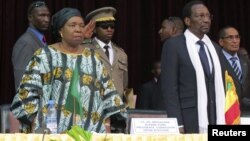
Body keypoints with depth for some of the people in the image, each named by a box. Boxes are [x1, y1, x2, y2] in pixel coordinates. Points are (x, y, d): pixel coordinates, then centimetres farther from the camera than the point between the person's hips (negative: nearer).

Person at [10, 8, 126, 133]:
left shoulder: (93, 59, 12)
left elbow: (108, 94, 9)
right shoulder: (43, 56, 3)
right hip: (51, 130, -2)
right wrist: (36, 125, -9)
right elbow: (28, 92, -1)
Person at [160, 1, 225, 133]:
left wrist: (222, 121, 9)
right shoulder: (173, 45, -4)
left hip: (215, 119, 5)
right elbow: (169, 88, -8)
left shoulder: (214, 47, 15)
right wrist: (177, 124, -14)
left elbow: (219, 86, 16)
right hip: (188, 122, -5)